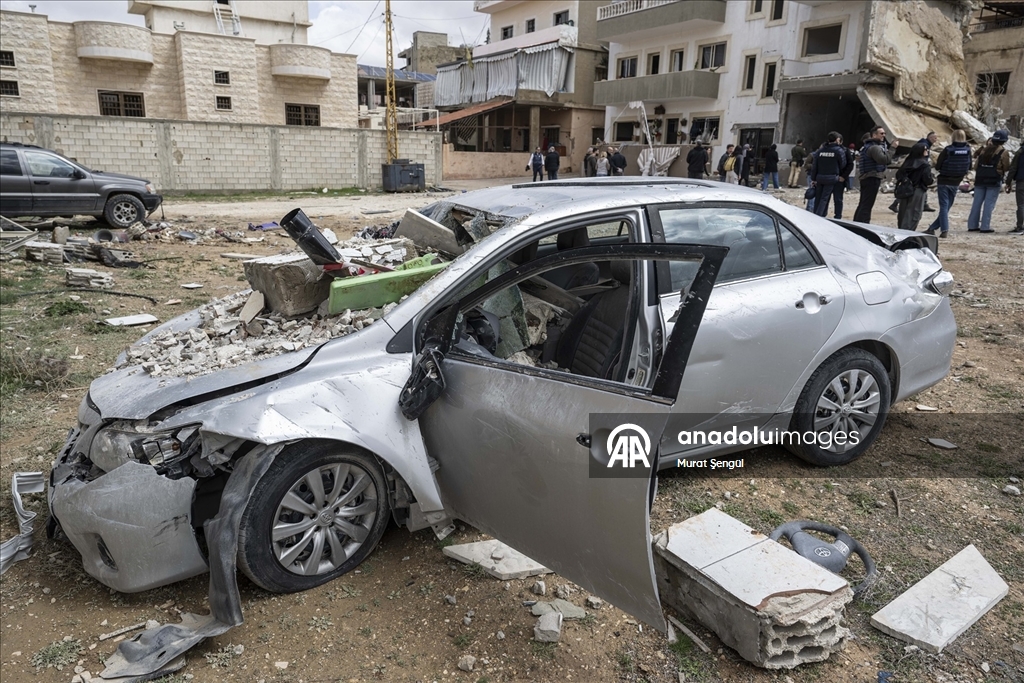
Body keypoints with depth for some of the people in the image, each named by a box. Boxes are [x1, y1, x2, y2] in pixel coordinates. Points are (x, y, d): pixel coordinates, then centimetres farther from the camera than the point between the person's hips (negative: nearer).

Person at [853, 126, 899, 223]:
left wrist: (890, 146, 10)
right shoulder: (874, 147, -13)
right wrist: (892, 148, -18)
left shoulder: (867, 146, 19)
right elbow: (884, 160, -26)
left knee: (862, 204, 15)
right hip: (873, 179, -10)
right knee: (867, 206, -11)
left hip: (865, 178, 10)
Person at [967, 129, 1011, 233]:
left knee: (977, 202, 7)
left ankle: (972, 225, 8)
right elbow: (1006, 168, -4)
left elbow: (975, 167, 8)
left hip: (980, 180, 4)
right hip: (994, 181, -4)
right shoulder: (1003, 152, -6)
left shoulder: (983, 150, 8)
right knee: (989, 204, -2)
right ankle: (985, 227, -4)